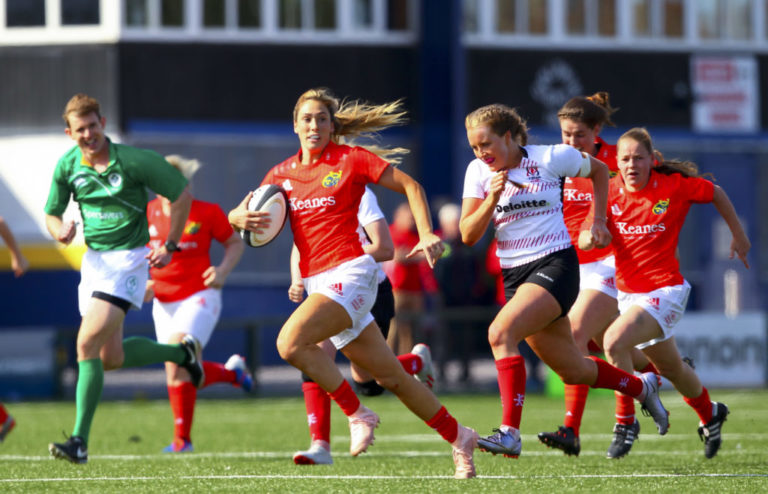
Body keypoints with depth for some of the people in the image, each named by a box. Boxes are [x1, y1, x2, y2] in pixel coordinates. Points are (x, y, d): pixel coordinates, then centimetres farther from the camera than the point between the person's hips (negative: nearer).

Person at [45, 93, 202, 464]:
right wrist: (60, 229, -12)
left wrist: (170, 245, -6)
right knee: (111, 357, 11)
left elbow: (181, 195, -3)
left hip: (128, 258, -7)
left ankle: (80, 440, -20)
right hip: (93, 260, 7)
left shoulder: (133, 161, -13)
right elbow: (51, 214, 12)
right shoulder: (67, 166, 1)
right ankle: (181, 353, 38)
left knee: (88, 343, -20)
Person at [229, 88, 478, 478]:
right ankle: (458, 437, 23)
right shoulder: (282, 174, 11)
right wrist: (241, 218, -11)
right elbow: (238, 215, 14)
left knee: (290, 342, -27)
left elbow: (410, 186, 0)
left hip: (350, 273, -6)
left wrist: (426, 233, -13)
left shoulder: (350, 160, -3)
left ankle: (357, 413, -11)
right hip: (317, 282, 6)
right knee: (388, 375, 10)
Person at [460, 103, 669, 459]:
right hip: (514, 275, 6)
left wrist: (598, 220, 7)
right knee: (573, 370, 12)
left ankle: (510, 433, -34)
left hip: (555, 266, -6)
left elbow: (599, 170, 13)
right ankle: (642, 387, 39)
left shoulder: (550, 158, -6)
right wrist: (492, 199, -17)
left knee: (500, 333, -29)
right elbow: (468, 235, -2)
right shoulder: (478, 172, 3)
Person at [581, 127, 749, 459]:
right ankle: (709, 414, 49)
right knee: (671, 369, 21)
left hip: (664, 291, -5)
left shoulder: (674, 186, -12)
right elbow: (583, 240, -4)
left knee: (614, 341, -28)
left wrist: (739, 236, 15)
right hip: (626, 292, 5)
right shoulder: (611, 192, -4)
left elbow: (716, 194, 6)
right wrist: (592, 235, -29)